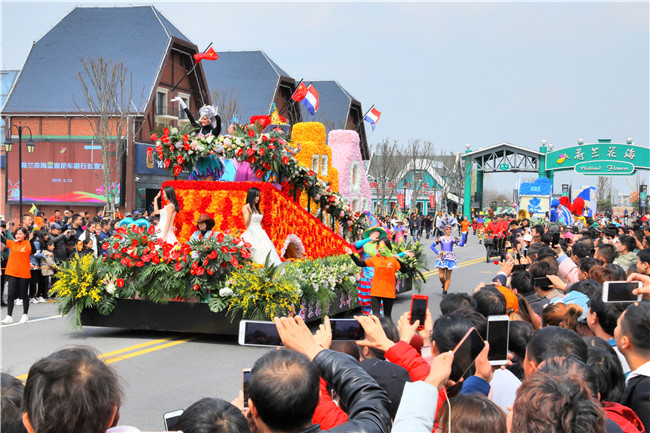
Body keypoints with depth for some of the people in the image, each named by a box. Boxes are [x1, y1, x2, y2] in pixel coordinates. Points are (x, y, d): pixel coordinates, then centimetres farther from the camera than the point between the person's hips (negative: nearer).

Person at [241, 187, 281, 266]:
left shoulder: (256, 208, 20)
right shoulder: (246, 207, -1)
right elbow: (247, 224, -11)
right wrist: (250, 212, -26)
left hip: (260, 234, 7)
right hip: (252, 235, -7)